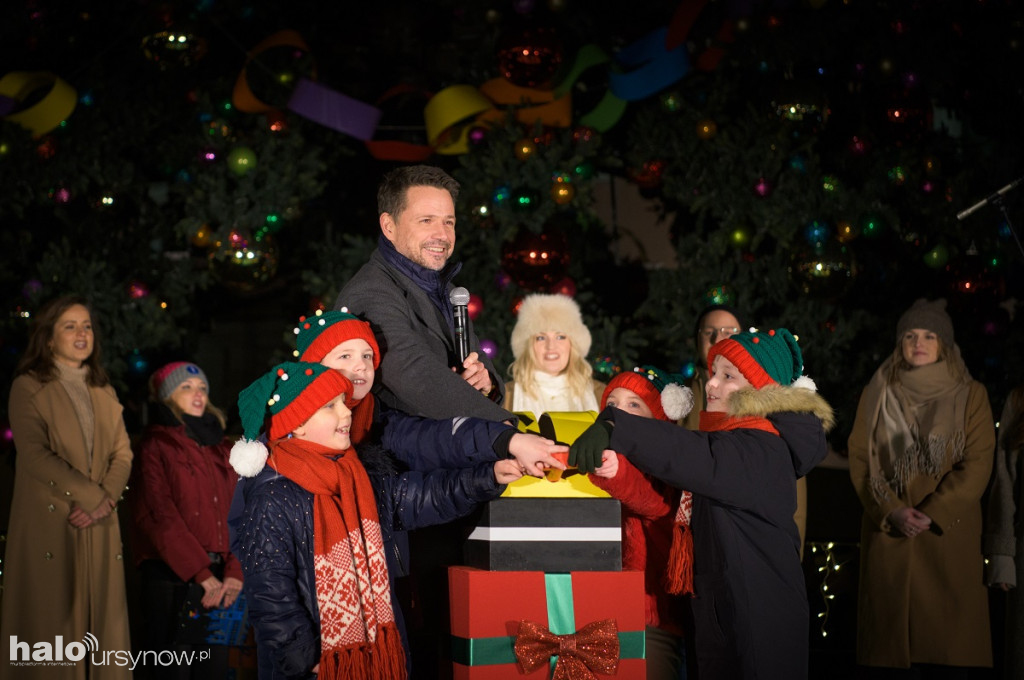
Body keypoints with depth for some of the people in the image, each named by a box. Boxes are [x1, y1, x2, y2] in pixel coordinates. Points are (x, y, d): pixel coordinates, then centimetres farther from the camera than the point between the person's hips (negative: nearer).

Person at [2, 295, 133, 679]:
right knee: (53, 629, -5)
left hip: (99, 528, 5)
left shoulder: (104, 392, 18)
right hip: (49, 524, -5)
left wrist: (107, 501, -9)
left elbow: (122, 453, 9)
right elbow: (35, 454, -12)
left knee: (102, 626, 2)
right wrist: (94, 495, -14)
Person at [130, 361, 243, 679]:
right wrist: (202, 574, -14)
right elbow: (161, 518, -8)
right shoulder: (155, 446, 2)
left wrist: (234, 571, -7)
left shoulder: (222, 449, 17)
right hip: (173, 577, -5)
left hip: (219, 580, 5)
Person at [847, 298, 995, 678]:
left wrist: (932, 514, -14)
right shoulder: (877, 395, 11)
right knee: (891, 645, -2)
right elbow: (860, 459, 4)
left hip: (948, 536, -1)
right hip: (887, 537, 1)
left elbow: (977, 465, -2)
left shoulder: (970, 396, 6)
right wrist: (891, 511, -11)